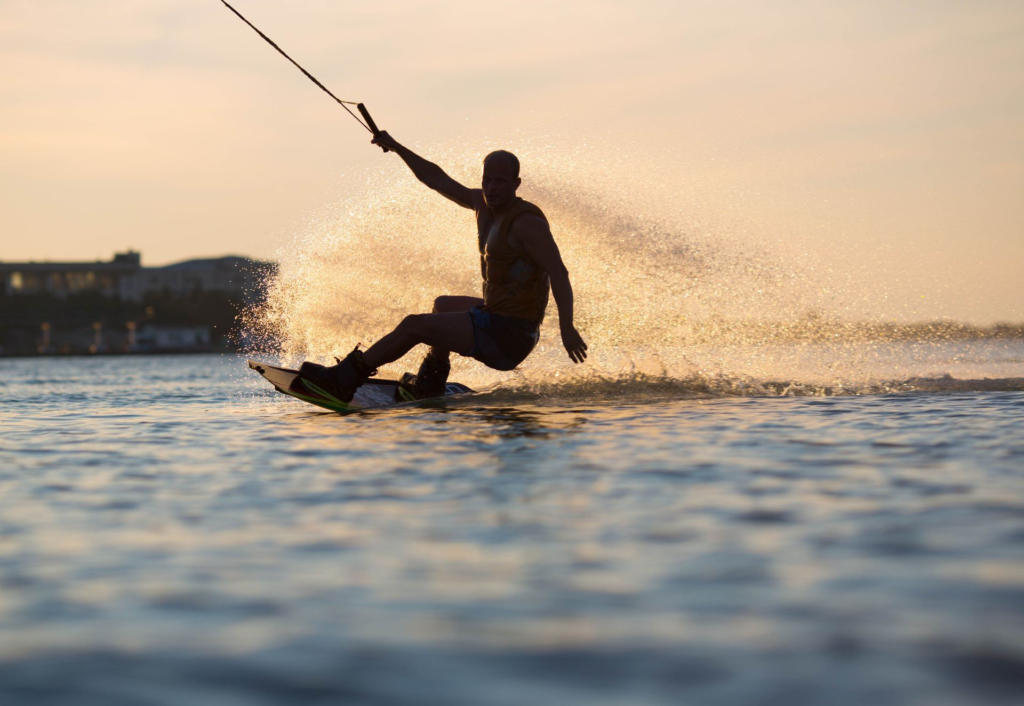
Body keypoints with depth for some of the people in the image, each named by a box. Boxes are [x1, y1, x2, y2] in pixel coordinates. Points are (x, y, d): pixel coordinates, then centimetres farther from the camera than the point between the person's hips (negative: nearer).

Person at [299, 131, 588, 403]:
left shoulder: (526, 222, -19)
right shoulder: (482, 203, 7)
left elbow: (558, 273, -26)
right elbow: (437, 179, 19)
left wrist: (566, 327, -35)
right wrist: (396, 147, 21)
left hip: (509, 334, -10)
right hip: (495, 314, 10)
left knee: (413, 325, -9)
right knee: (443, 305, 36)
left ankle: (344, 380, -1)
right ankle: (430, 383, 39)